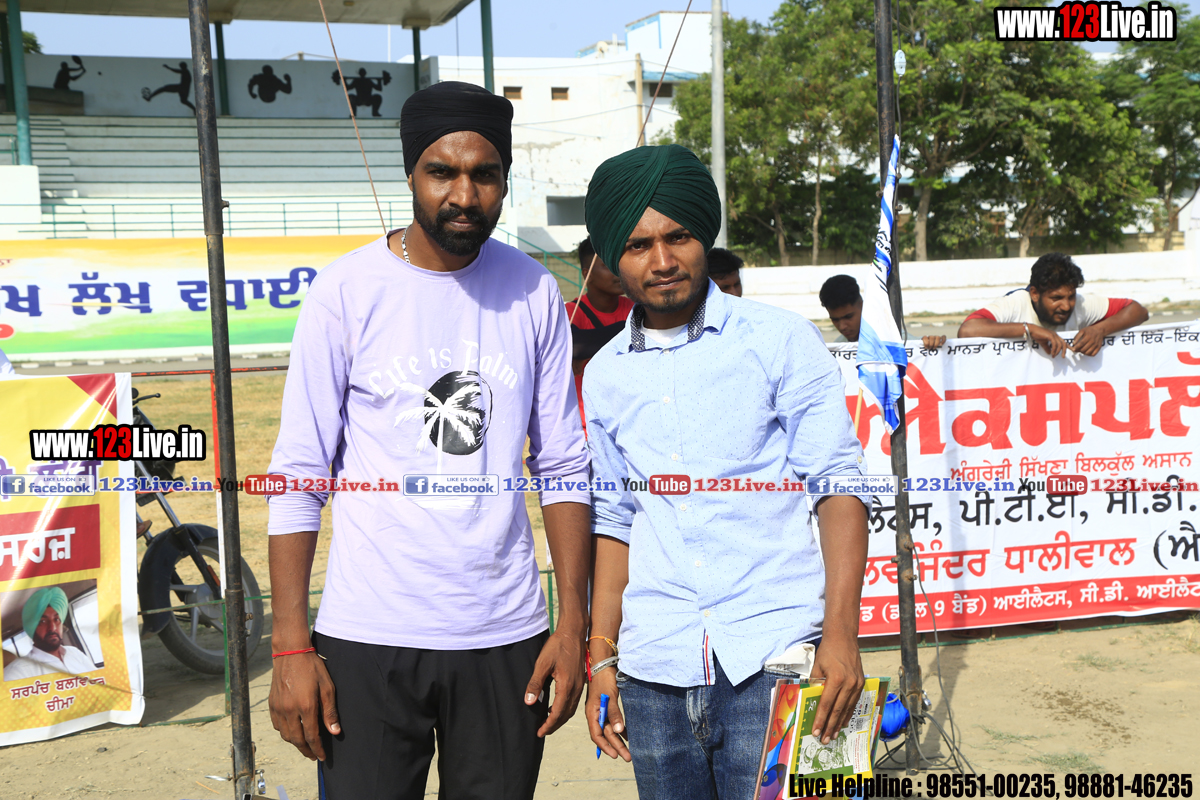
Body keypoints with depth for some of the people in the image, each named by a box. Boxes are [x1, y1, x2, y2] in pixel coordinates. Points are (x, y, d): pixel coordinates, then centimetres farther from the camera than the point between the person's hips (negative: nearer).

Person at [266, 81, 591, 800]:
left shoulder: (534, 293, 3)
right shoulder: (348, 291, -5)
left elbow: (564, 468, 7)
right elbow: (298, 478, -3)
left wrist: (575, 623, 1)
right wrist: (291, 647, -7)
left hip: (506, 636, 2)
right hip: (367, 639, -2)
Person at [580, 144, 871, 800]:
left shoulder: (781, 340, 0)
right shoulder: (604, 375, 10)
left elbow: (837, 485, -3)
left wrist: (841, 634, -12)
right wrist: (601, 657, 12)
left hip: (772, 659, -3)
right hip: (654, 669, 3)